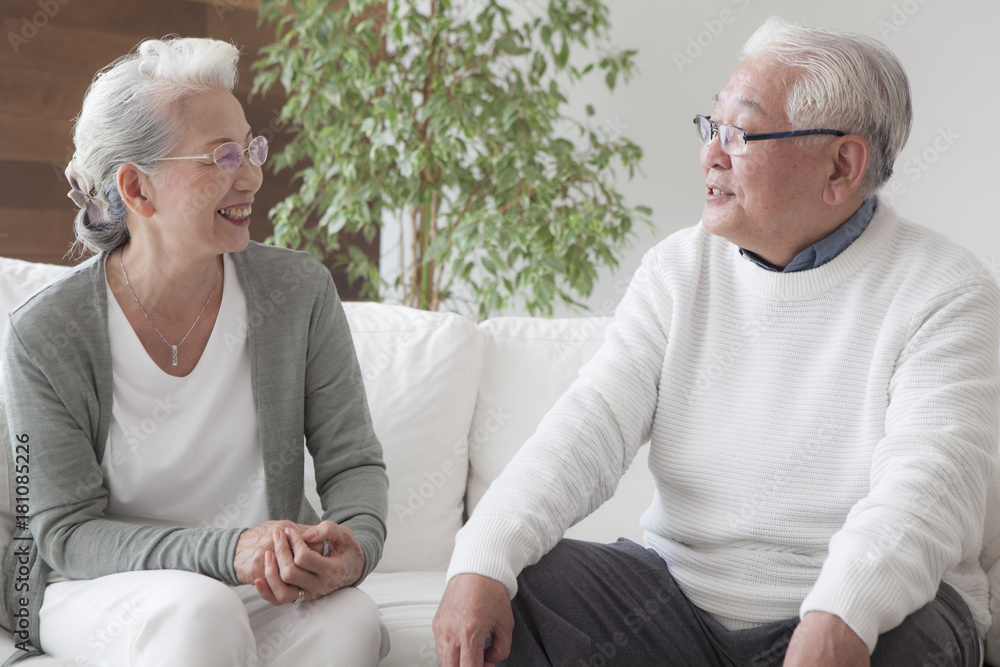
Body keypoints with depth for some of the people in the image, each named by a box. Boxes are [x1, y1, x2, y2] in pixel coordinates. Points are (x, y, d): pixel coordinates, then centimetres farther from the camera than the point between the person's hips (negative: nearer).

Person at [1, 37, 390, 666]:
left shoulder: (300, 291, -5)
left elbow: (355, 462, 1)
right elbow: (66, 531, -12)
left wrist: (355, 543, -24)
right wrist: (226, 551, -29)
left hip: (269, 588, 3)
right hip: (97, 589, -2)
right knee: (200, 612, -36)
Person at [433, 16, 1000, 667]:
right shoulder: (680, 269, 6)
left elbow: (925, 484, -22)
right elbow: (592, 425, -5)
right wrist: (483, 563, -21)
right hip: (678, 594, 3)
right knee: (501, 596, -15)